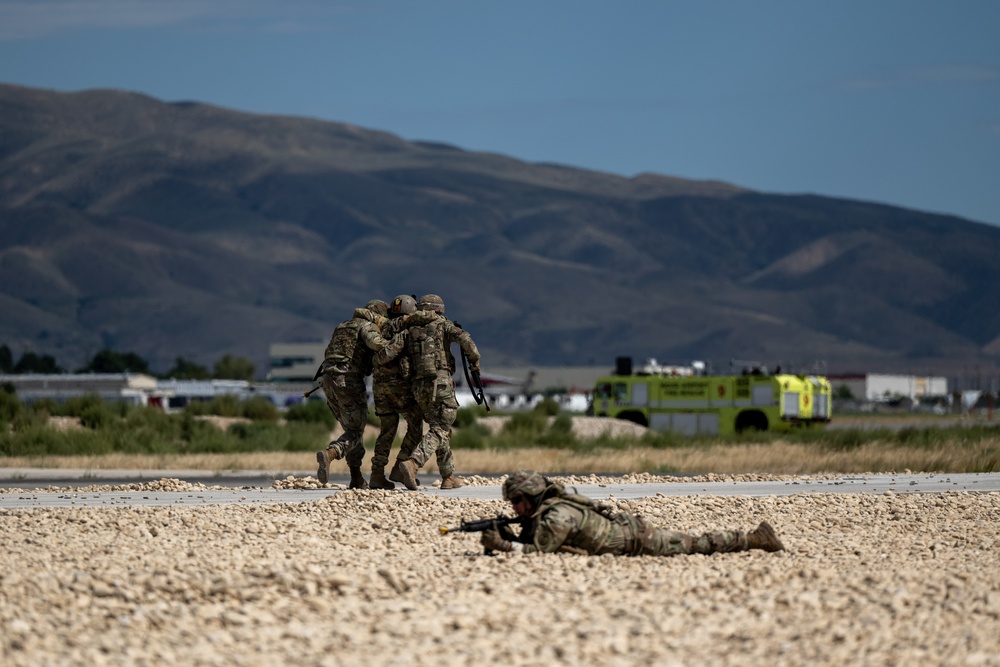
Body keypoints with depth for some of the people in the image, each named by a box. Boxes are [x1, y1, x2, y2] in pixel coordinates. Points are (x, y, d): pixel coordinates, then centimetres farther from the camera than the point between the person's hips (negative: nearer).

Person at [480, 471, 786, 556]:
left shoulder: (556, 517, -26)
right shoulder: (537, 515, 3)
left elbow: (539, 550, -28)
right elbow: (529, 542, 7)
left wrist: (504, 545, -30)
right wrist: (506, 538, -12)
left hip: (635, 538, -7)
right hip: (621, 526, 7)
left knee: (694, 545, 4)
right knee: (688, 544, 23)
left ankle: (754, 538, 13)